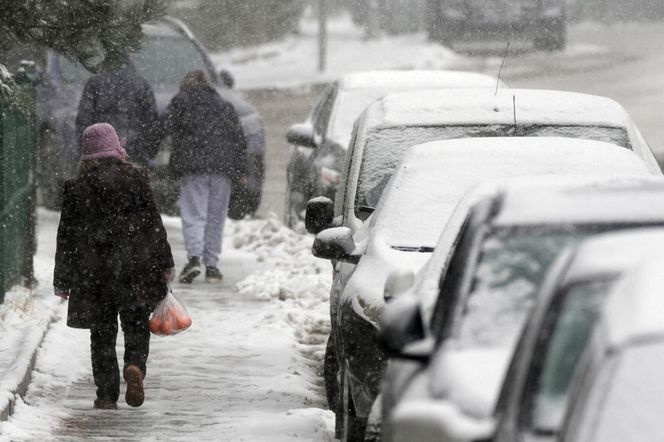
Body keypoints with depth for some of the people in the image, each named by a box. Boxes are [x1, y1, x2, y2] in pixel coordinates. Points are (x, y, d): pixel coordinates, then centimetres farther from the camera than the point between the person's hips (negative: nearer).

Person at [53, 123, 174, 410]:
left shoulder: (77, 185, 0)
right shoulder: (135, 178, -2)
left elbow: (67, 236, 3)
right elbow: (153, 223, 0)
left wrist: (62, 279, 9)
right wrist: (165, 264, 9)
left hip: (92, 272, 1)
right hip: (134, 268, -1)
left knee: (102, 333, 9)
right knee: (137, 326, 9)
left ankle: (107, 394, 4)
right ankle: (135, 366, -19)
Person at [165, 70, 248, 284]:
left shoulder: (180, 101, 11)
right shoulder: (225, 106, 22)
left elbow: (171, 127, -1)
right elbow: (239, 138, 17)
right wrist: (241, 170, 17)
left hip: (194, 167, -3)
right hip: (223, 167, 3)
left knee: (193, 214, -6)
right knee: (216, 217, 8)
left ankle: (195, 257, -25)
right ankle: (212, 265, 7)